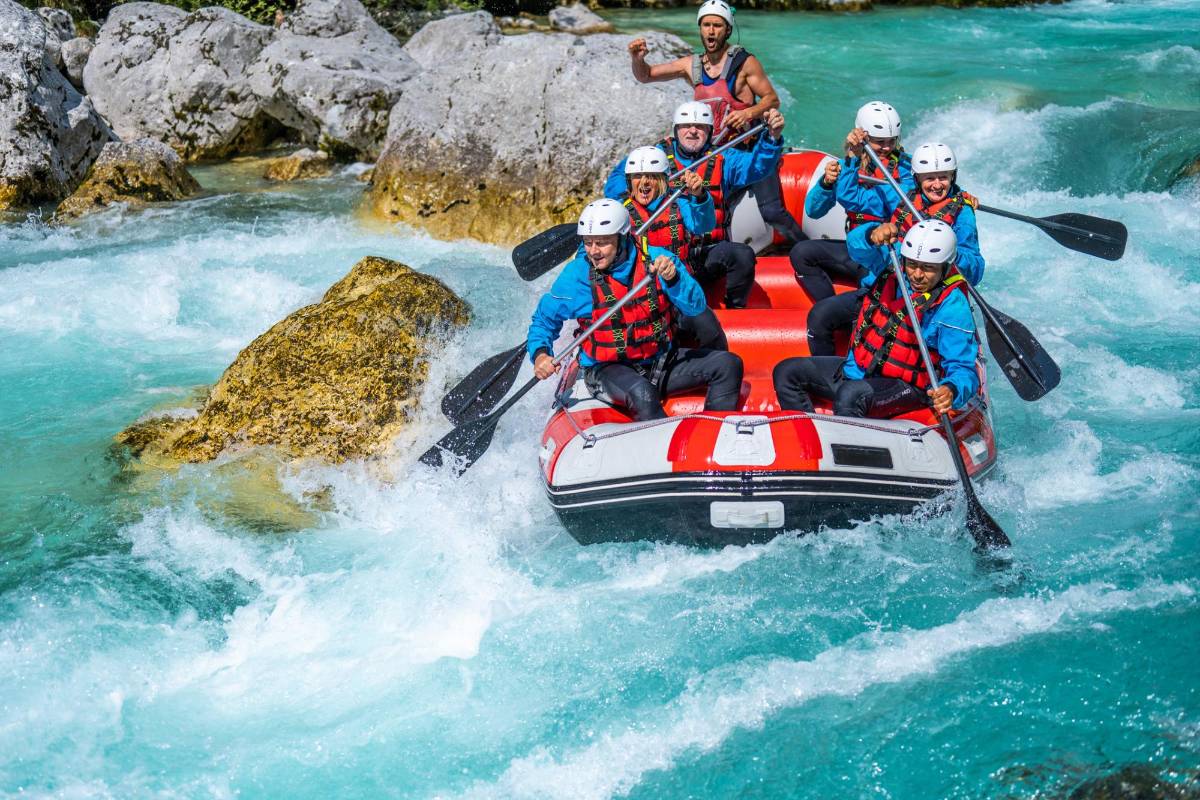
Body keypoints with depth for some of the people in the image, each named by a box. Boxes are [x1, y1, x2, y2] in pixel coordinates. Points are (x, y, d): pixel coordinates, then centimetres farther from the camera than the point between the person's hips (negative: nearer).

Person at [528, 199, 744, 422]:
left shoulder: (655, 259, -9)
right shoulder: (576, 275, -11)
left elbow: (696, 307, -12)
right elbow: (544, 319, 2)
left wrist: (673, 278, -30)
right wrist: (540, 354, -17)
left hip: (661, 360, 4)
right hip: (609, 368, -3)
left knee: (729, 365, -8)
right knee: (642, 395, -36)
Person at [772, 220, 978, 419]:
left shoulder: (953, 307, -20)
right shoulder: (892, 273, -3)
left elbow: (963, 369, -21)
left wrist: (951, 390, -45)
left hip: (904, 385, -8)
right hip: (859, 369, 8)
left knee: (850, 394, -38)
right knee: (786, 372, 3)